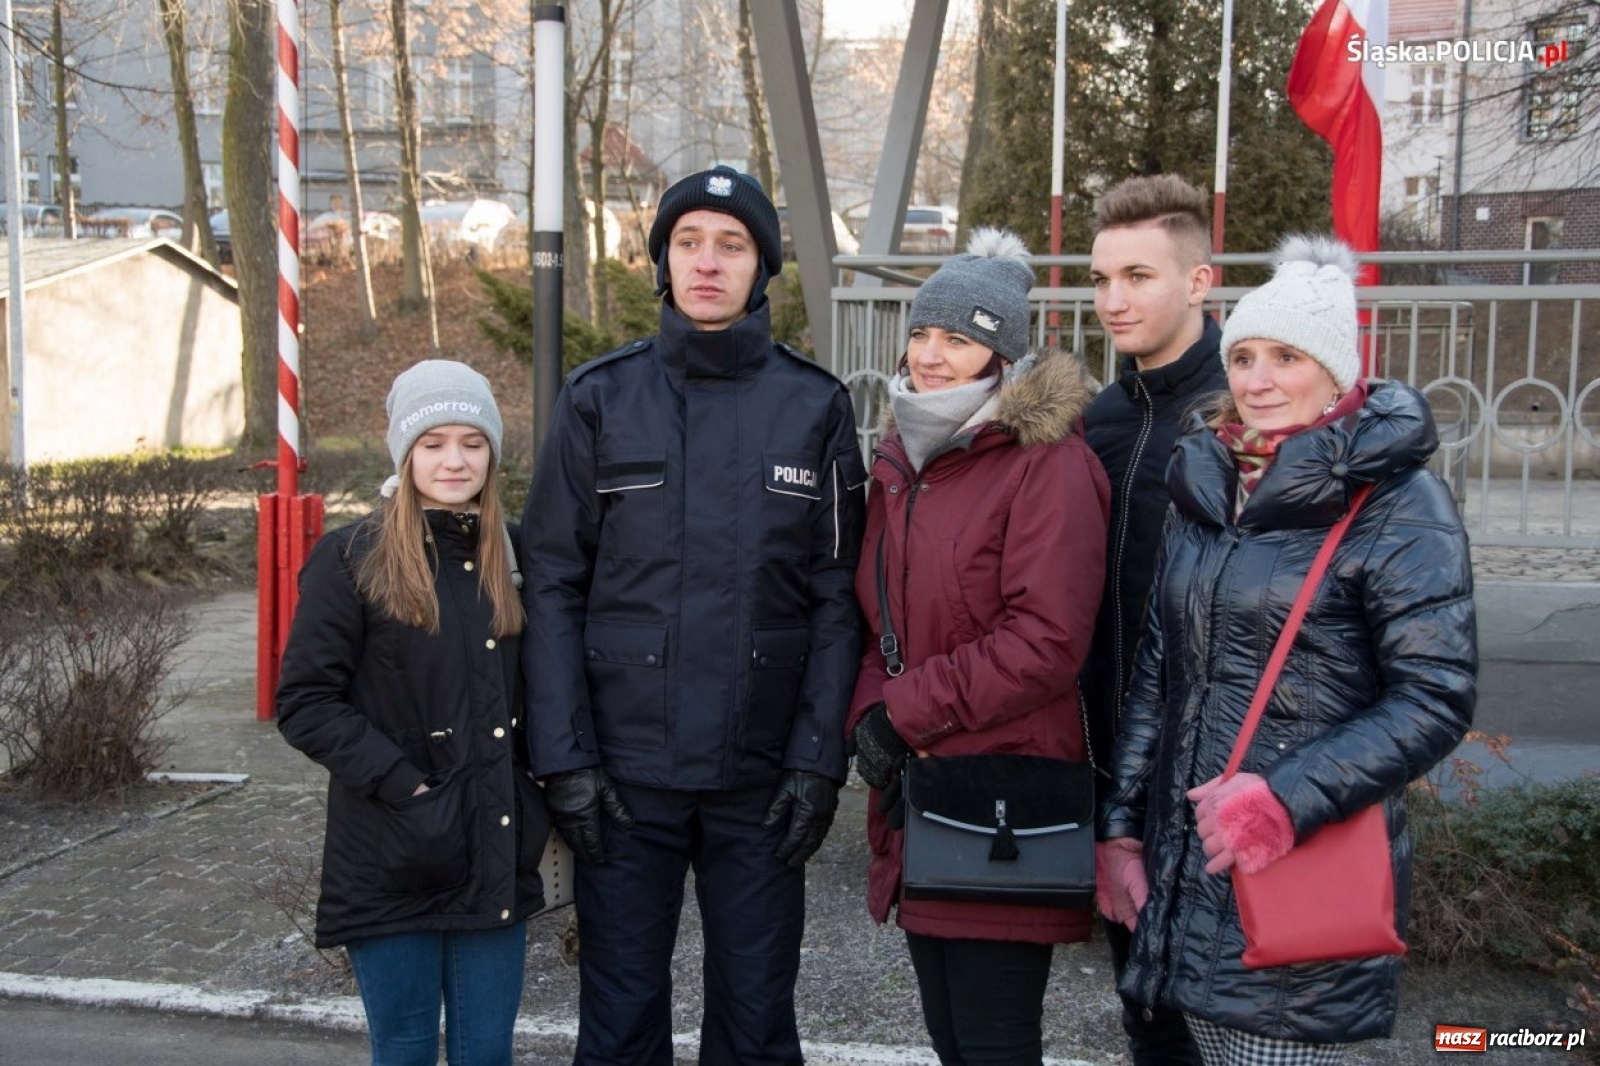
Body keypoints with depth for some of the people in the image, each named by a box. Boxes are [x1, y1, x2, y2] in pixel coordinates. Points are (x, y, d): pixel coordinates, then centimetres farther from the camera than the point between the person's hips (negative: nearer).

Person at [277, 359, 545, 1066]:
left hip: (495, 863, 4)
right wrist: (404, 785, -17)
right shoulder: (352, 559, -7)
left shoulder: (513, 557, 7)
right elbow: (304, 703, -9)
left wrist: (530, 786, 1)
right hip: (391, 865, -3)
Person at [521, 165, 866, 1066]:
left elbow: (837, 596, 0)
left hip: (763, 779, 0)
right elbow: (553, 586, -1)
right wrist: (564, 756, -7)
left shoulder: (816, 407, 2)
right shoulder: (600, 401, 2)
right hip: (624, 772, 0)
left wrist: (819, 757, -6)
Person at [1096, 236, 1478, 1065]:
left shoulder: (1398, 504, -8)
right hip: (1185, 868, 5)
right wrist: (1121, 826, 9)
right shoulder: (1205, 486, 9)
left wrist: (1289, 799, -21)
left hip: (1307, 869, -5)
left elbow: (1436, 698, -12)